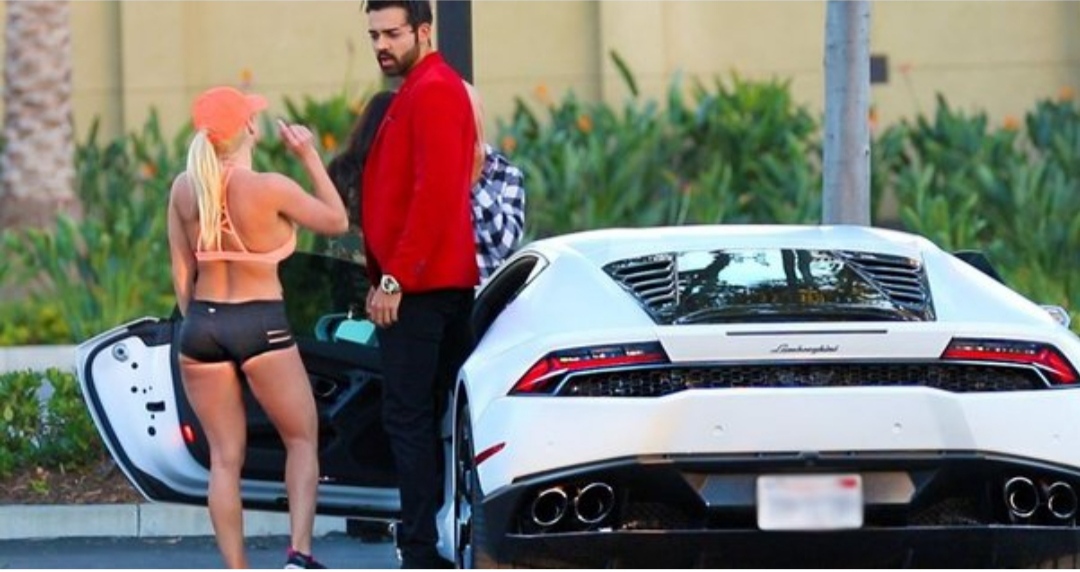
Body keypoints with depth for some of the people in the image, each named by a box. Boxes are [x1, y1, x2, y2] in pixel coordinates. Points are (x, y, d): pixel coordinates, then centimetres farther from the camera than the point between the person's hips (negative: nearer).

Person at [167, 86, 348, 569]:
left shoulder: (183, 189, 1)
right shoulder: (269, 188, -13)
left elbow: (181, 274, 6)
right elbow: (337, 221, 2)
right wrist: (310, 157, 6)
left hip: (201, 325, 4)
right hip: (261, 325, -4)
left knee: (225, 455, 9)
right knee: (302, 441, 12)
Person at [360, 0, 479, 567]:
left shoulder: (432, 92, -12)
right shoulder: (423, 89, 20)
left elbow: (435, 194, -21)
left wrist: (394, 278, -20)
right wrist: (387, 275, 20)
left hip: (418, 288, -10)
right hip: (446, 283, 10)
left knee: (409, 418, -10)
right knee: (436, 415, 11)